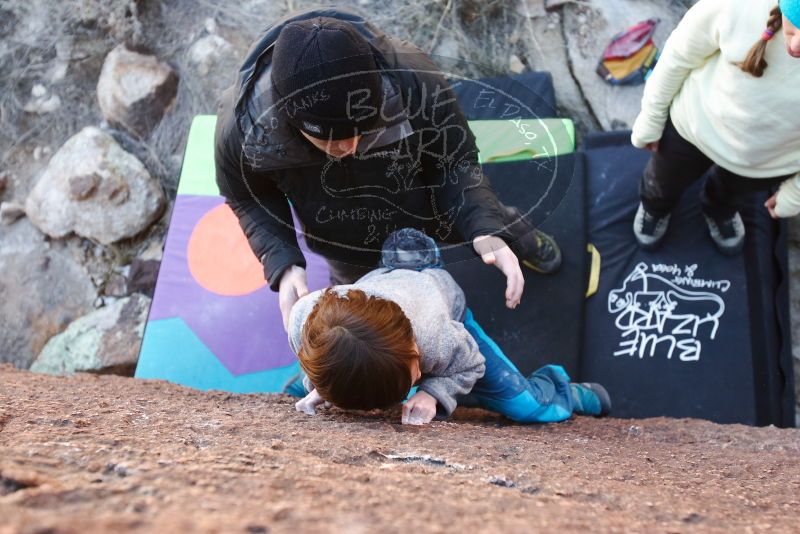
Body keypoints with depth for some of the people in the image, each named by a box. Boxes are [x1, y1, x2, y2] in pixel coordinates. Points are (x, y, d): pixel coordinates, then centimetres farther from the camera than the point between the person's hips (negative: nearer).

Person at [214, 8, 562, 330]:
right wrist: (284, 265, -31)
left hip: (427, 206, 0)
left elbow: (456, 160, -23)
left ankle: (519, 236, 65)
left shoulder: (412, 78, -42)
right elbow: (249, 199, -15)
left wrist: (487, 232, -39)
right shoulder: (241, 126, -38)